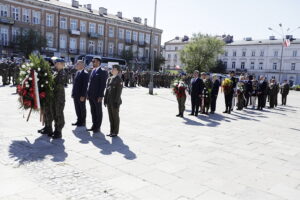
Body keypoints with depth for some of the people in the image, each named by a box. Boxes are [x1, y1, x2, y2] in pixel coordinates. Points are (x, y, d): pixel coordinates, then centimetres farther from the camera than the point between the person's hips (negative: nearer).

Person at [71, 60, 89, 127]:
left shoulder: (85, 73, -13)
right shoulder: (77, 72, 14)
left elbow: (85, 85, -18)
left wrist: (83, 96, -21)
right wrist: (73, 93, 12)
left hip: (81, 95, -8)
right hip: (76, 95, 8)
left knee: (82, 108, 3)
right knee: (77, 108, 13)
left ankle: (83, 122, 14)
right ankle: (79, 121, 25)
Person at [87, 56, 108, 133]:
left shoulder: (102, 71, -9)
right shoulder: (93, 71, 16)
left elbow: (103, 84, -13)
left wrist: (100, 96, -18)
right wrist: (88, 93, 13)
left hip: (97, 96, -7)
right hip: (91, 95, 7)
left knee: (98, 111, 4)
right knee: (93, 111, 13)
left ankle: (98, 127, 12)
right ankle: (94, 126, 23)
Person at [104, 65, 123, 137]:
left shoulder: (119, 79, -10)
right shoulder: (110, 79, 13)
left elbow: (119, 92, -14)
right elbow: (107, 90, 15)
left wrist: (116, 102, -18)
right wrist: (105, 100, 11)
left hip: (115, 101, -7)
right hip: (109, 101, 7)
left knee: (115, 117, 2)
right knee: (110, 116, 12)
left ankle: (115, 132, 12)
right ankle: (112, 131, 22)